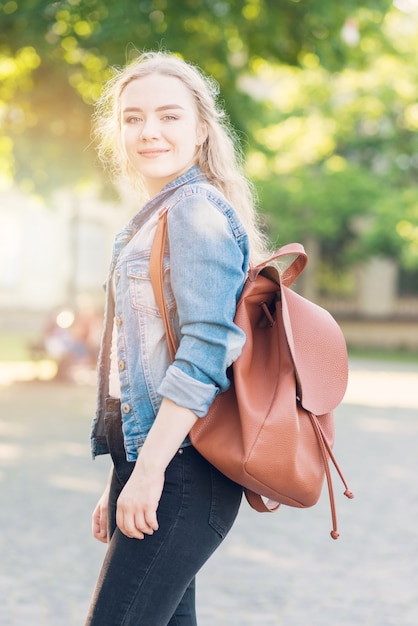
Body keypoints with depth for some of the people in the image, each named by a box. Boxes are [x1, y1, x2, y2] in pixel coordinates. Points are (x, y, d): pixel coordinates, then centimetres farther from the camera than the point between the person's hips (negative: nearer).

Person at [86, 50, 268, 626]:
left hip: (181, 470, -9)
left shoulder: (197, 212, -9)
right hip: (145, 460, 9)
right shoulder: (151, 219, 20)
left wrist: (149, 470, -22)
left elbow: (204, 352, -19)